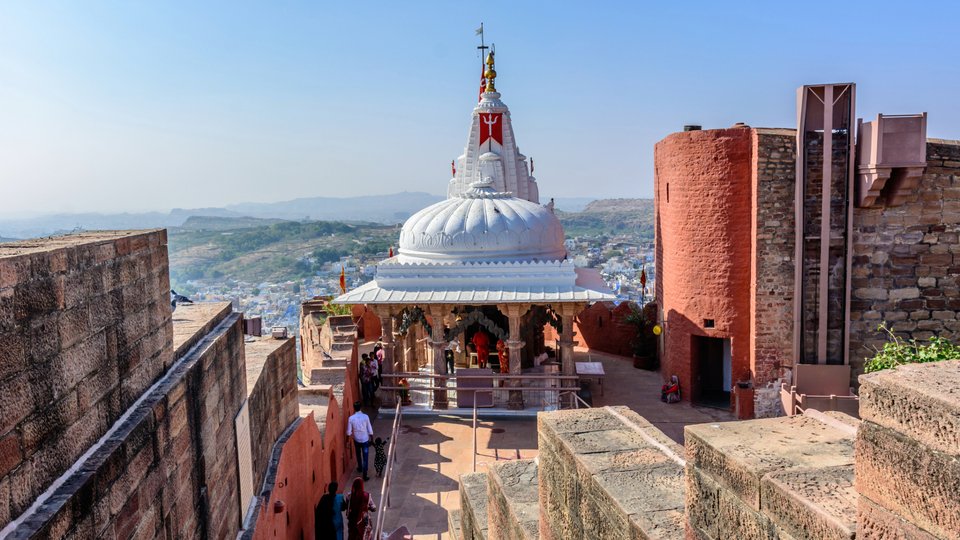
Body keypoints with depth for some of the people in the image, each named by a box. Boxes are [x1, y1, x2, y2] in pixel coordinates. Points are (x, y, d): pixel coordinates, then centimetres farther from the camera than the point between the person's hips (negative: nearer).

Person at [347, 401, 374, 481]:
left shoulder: (351, 418, -13)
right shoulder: (365, 417, -17)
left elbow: (349, 432, -8)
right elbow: (370, 430, -11)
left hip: (356, 440, 2)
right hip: (365, 440, -2)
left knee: (358, 455, 27)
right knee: (365, 458, 4)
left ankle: (360, 468, 46)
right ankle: (364, 475, 2)